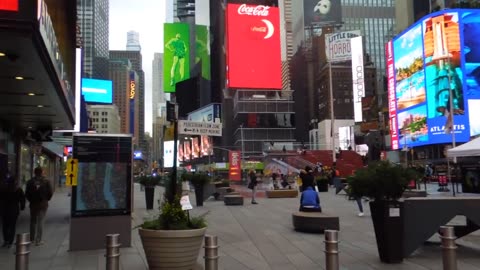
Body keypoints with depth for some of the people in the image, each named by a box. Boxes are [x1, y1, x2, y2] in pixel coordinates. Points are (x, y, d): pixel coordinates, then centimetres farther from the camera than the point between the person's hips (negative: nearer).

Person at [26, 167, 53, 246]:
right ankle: (38, 240, 1)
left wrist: (31, 200, 14)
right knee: (40, 222, 2)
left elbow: (27, 194, -2)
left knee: (33, 221, 16)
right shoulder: (46, 182, -8)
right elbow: (50, 193, -6)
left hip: (33, 204, 2)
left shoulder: (30, 182, -3)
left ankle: (32, 239, 24)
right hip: (43, 204, -2)